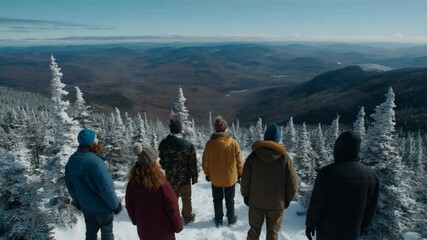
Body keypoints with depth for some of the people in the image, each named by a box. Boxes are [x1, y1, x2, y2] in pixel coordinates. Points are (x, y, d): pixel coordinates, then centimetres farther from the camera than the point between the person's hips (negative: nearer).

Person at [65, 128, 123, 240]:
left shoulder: (72, 159, -10)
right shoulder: (95, 162, -34)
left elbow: (69, 184, 3)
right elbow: (106, 189, -30)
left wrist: (77, 200, 19)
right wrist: (116, 205, -15)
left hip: (85, 205, 6)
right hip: (102, 206, -6)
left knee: (91, 230, 27)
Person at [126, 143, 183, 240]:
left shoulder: (132, 184, -13)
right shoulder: (162, 185, -28)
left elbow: (130, 208, 1)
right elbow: (172, 208, -18)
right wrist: (178, 226, -2)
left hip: (144, 231, 4)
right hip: (163, 232, -4)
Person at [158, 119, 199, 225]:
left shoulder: (163, 144, -12)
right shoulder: (188, 145, -22)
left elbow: (161, 161, 3)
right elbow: (193, 163, -14)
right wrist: (194, 176, 1)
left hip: (170, 177, 3)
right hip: (184, 177, -2)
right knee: (186, 199, 18)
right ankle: (187, 217, 35)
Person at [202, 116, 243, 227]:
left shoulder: (210, 143, -14)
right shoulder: (233, 143, -15)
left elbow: (205, 162, -6)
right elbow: (239, 161, -7)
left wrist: (207, 174, 10)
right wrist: (239, 174, 8)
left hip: (215, 178, 0)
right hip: (230, 178, 0)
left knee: (217, 200, 18)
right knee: (230, 200, 18)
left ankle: (218, 220, 29)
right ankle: (231, 219, 32)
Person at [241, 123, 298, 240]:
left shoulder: (252, 156, -10)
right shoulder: (285, 158, -12)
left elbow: (245, 180, -5)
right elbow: (292, 183, -6)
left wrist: (246, 195, 10)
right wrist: (288, 199, 10)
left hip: (256, 202, 1)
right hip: (277, 204, -1)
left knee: (254, 230, 19)